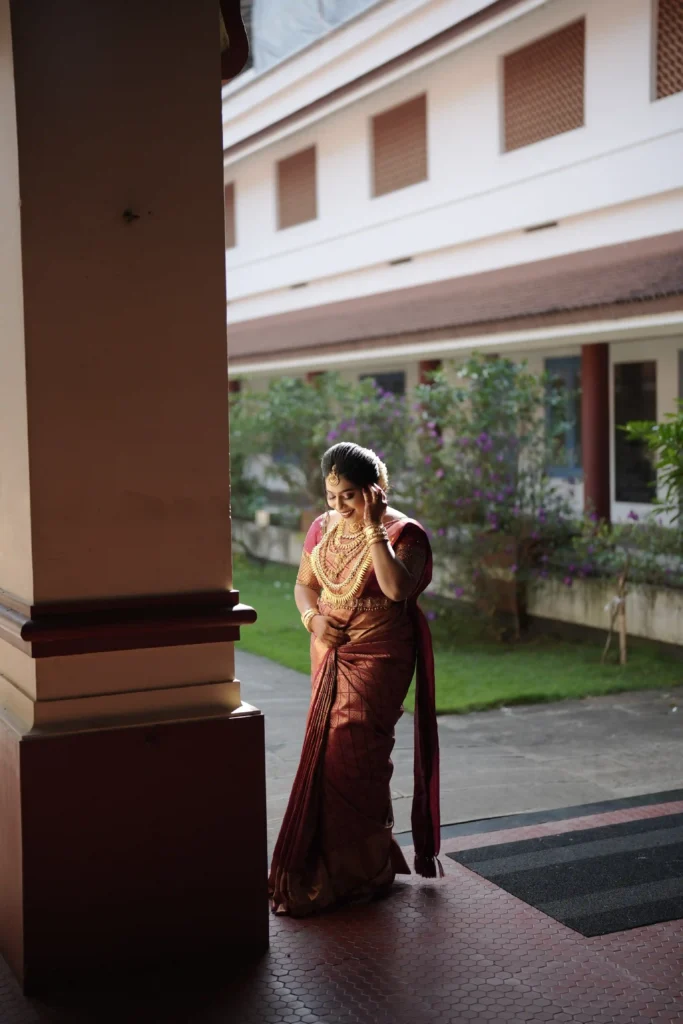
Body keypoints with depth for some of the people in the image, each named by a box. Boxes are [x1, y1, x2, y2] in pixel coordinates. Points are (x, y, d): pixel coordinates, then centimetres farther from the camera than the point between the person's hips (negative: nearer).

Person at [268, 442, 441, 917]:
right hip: (330, 654, 7)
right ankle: (369, 860, 23)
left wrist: (373, 529, -26)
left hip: (377, 658, -6)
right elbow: (304, 584, 15)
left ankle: (353, 870, 2)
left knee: (349, 753, -11)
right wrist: (313, 617, -6)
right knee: (329, 749, 7)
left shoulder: (403, 532, -11)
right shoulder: (324, 527, 8)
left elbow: (398, 588, -27)